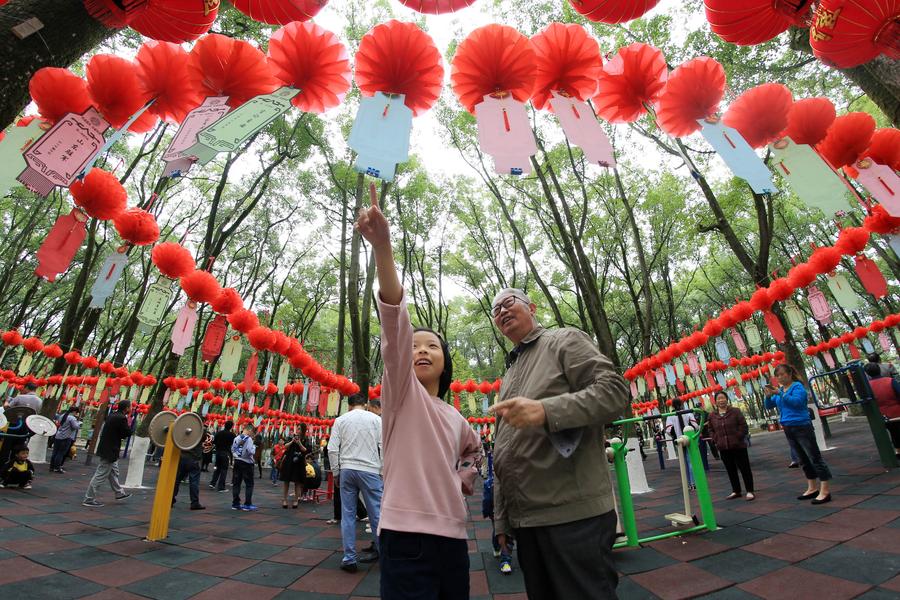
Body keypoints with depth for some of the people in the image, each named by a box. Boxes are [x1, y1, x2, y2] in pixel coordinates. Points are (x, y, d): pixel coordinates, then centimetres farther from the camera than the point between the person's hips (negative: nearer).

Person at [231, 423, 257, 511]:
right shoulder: (249, 439, -16)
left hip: (237, 462, 6)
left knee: (236, 483, 12)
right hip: (246, 463, -6)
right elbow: (251, 452, -20)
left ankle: (235, 503, 16)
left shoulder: (236, 438, 3)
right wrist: (254, 447, -2)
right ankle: (247, 504, 4)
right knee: (249, 484, 4)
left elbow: (232, 450, 10)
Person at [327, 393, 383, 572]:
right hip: (369, 470, -2)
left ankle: (349, 558, 13)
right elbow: (383, 447, -2)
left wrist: (336, 472, 11)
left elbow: (332, 449, 2)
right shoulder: (375, 419, 3)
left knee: (347, 515, 9)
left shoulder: (340, 420, 7)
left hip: (347, 470, 2)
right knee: (376, 514, 5)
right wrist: (383, 473, 4)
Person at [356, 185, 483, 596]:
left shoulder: (455, 417, 13)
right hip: (407, 533, -6)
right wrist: (382, 247, -34)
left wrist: (463, 481, 13)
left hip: (453, 534, 6)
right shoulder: (401, 392, -4)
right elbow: (395, 325, -21)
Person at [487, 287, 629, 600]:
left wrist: (546, 410, -28)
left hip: (574, 514, -7)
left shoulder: (564, 340, 0)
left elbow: (615, 391, -15)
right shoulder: (509, 375, 20)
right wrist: (501, 516, 17)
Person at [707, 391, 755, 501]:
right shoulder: (712, 415, 2)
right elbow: (711, 430, 13)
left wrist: (738, 437, -12)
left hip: (738, 446, -3)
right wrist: (716, 440, 1)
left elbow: (744, 426, -6)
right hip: (723, 448, 3)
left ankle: (750, 491, 18)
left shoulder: (735, 411, -6)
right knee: (730, 470, 13)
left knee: (744, 468, 6)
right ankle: (736, 491, 25)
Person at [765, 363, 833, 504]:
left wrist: (780, 393, -30)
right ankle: (812, 488, 26)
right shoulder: (780, 390, 10)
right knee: (803, 459, 16)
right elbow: (768, 406, 8)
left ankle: (825, 491, 1)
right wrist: (768, 395, -10)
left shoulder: (797, 386, -9)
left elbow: (797, 401, -26)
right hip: (788, 429, 8)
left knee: (815, 457, -3)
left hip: (802, 427, -8)